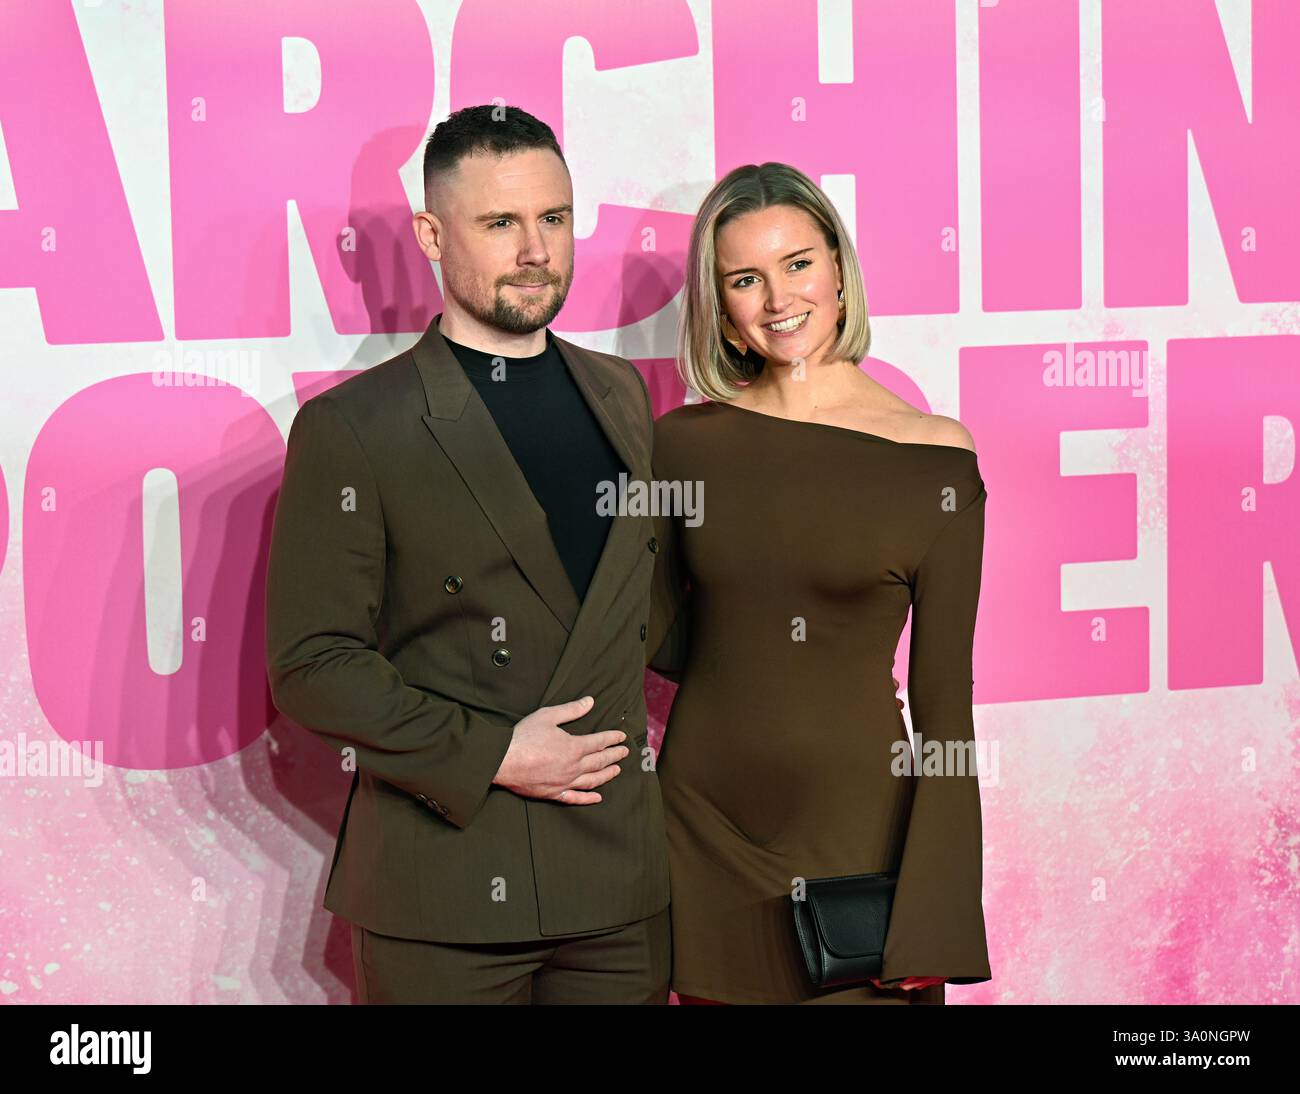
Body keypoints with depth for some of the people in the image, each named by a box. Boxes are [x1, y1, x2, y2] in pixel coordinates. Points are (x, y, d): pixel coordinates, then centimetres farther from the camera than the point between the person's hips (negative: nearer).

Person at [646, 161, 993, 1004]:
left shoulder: (934, 456, -6)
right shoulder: (686, 441, 2)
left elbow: (944, 697, -5)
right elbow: (658, 637, 9)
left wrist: (931, 916, -9)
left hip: (856, 825, -2)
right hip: (705, 821, 2)